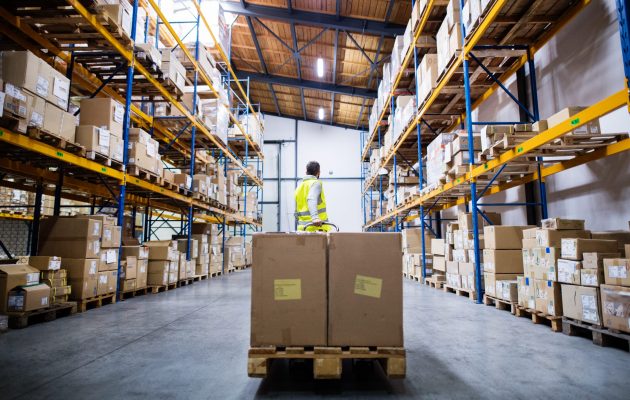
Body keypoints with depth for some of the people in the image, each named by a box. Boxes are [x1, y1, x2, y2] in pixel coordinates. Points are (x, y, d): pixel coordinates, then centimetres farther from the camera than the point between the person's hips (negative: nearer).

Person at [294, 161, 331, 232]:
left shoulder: (299, 187, 18)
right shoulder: (316, 183, -3)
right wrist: (315, 217, -36)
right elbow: (311, 200, -23)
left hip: (302, 228, 7)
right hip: (318, 228, -7)